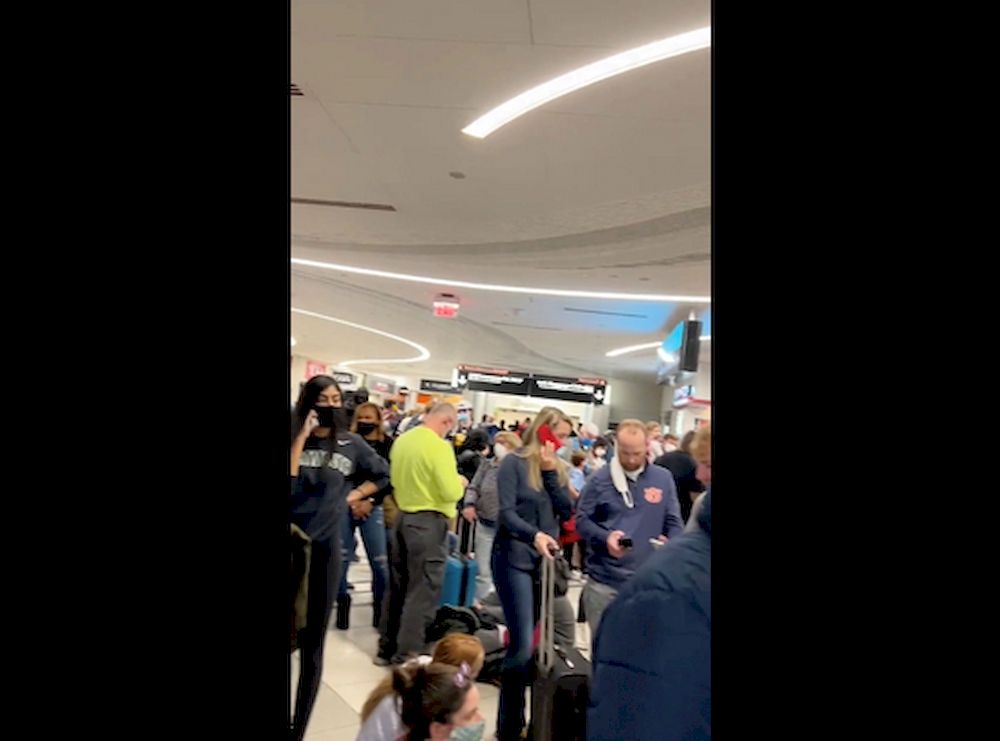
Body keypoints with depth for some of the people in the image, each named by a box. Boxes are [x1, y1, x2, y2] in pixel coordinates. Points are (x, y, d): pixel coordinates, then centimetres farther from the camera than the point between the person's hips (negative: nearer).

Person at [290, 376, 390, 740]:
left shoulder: (352, 444, 4)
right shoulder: (294, 437, -1)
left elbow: (381, 474, 18)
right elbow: (288, 481, -16)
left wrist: (351, 496, 6)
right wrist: (302, 436, -17)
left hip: (325, 546, 2)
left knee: (312, 643, 9)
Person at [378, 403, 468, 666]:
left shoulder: (402, 440, 6)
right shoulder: (439, 446, -18)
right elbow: (451, 493, -21)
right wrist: (460, 482, -1)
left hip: (402, 516, 8)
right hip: (428, 522, -8)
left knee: (397, 586, 17)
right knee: (422, 591, 1)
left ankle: (387, 648, 27)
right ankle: (407, 656, 6)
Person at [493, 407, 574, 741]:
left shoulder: (557, 468, 11)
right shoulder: (514, 463, -8)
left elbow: (566, 511, 0)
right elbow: (506, 513, -15)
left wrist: (551, 472, -9)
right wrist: (534, 534, -32)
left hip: (545, 561, 6)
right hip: (515, 559, -6)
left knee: (529, 643, 13)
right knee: (523, 644, -9)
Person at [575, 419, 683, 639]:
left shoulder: (663, 479, 3)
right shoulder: (599, 479, -3)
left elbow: (674, 523, 8)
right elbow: (582, 520, 0)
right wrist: (605, 537, -17)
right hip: (604, 581, -1)